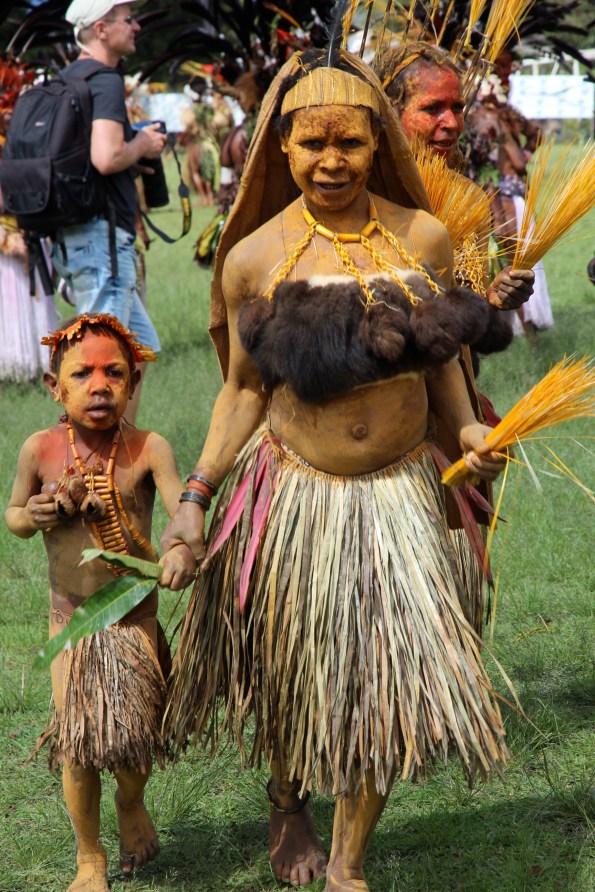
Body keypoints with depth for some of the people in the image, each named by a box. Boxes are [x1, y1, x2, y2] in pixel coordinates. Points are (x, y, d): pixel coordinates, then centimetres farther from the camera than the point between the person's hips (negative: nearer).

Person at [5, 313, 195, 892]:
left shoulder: (147, 449, -14)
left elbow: (182, 503, -27)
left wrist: (183, 547, -48)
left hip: (135, 614, -1)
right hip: (70, 617, 1)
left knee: (135, 734, 3)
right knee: (77, 740, 2)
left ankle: (131, 804, 40)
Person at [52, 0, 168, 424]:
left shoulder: (67, 80, 16)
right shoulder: (105, 82, -13)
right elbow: (106, 158, -27)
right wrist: (142, 145, -7)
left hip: (70, 236, 10)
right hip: (101, 234, -10)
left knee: (141, 345, 16)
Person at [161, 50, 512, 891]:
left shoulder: (422, 237, -2)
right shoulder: (255, 258, -7)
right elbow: (244, 389, 1)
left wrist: (465, 425, -6)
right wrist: (196, 494, -6)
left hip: (400, 496, 1)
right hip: (295, 496, -1)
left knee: (388, 680, 1)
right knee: (295, 675, 14)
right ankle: (287, 807, 45)